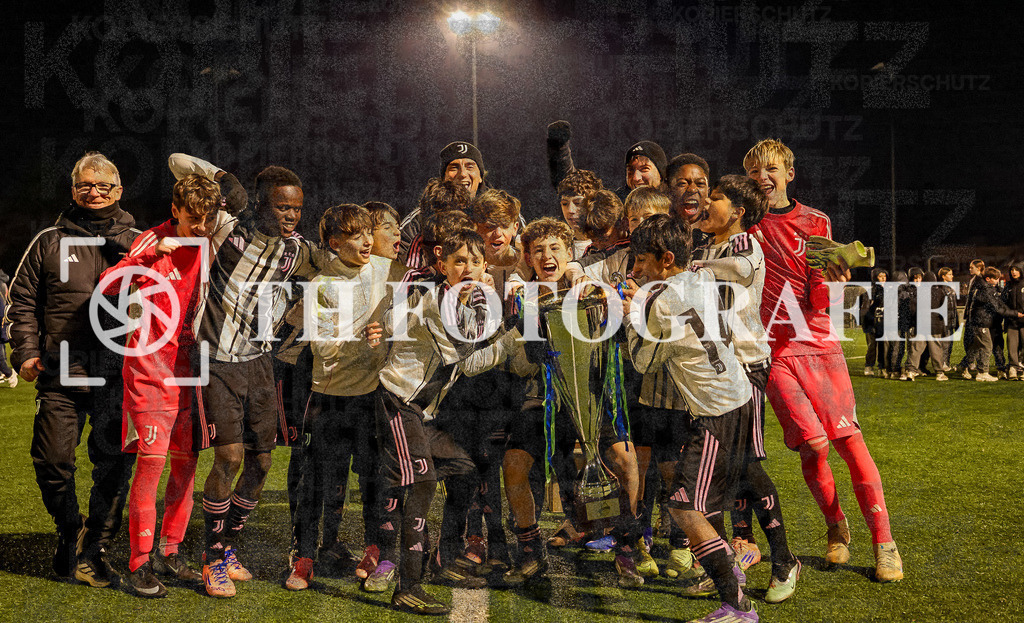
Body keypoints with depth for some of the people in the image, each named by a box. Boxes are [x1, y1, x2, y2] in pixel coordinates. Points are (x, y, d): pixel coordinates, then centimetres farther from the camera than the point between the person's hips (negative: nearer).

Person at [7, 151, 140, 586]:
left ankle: (92, 553, 14)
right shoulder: (50, 241, 11)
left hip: (120, 374, 0)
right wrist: (26, 352, 3)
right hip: (61, 373, 1)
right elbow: (22, 301, 14)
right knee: (53, 461, 2)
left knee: (115, 466, 0)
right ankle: (69, 532, 28)